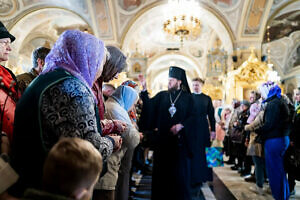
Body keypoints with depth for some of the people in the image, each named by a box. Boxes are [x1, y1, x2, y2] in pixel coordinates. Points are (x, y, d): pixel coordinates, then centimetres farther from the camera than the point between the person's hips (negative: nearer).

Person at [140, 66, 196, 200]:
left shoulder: (188, 98, 4)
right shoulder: (162, 96, 10)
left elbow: (192, 116, -2)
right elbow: (149, 105, -1)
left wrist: (181, 125, -17)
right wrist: (144, 90, -11)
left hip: (180, 140, -2)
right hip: (163, 139, 2)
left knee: (180, 170, 2)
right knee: (162, 169, 7)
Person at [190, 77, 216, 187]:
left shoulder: (207, 98, 8)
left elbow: (211, 115, 8)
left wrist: (213, 129, 3)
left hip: (203, 129, 1)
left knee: (203, 152, 5)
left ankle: (202, 177, 16)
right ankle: (192, 177, 9)